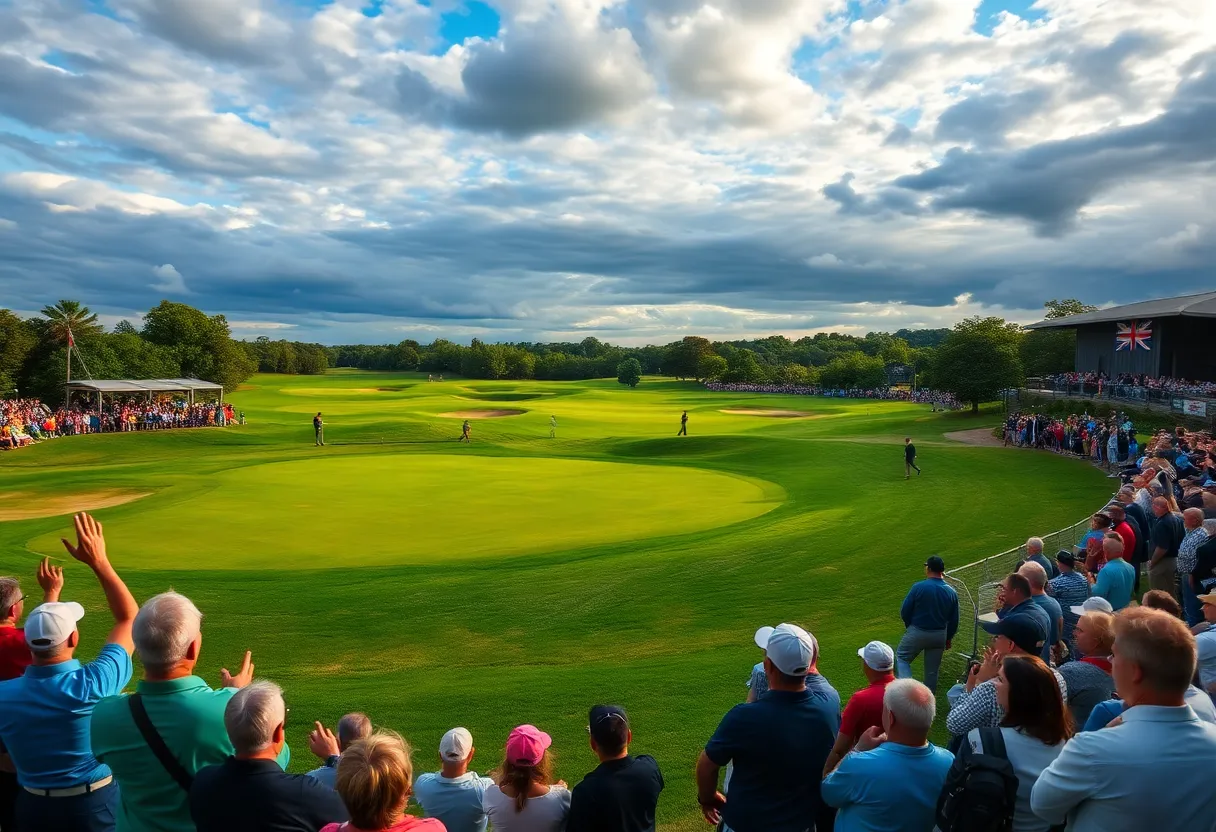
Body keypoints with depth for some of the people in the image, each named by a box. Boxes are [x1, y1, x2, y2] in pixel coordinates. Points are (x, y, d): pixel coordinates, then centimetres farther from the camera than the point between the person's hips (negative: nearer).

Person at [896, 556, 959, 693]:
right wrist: (948, 638, 19)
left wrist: (910, 627, 9)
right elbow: (954, 620, 4)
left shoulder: (918, 587, -16)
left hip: (917, 632, -4)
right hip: (940, 635, 4)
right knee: (932, 671, 15)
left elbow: (904, 612, -11)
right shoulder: (952, 592, -3)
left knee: (901, 658, 12)